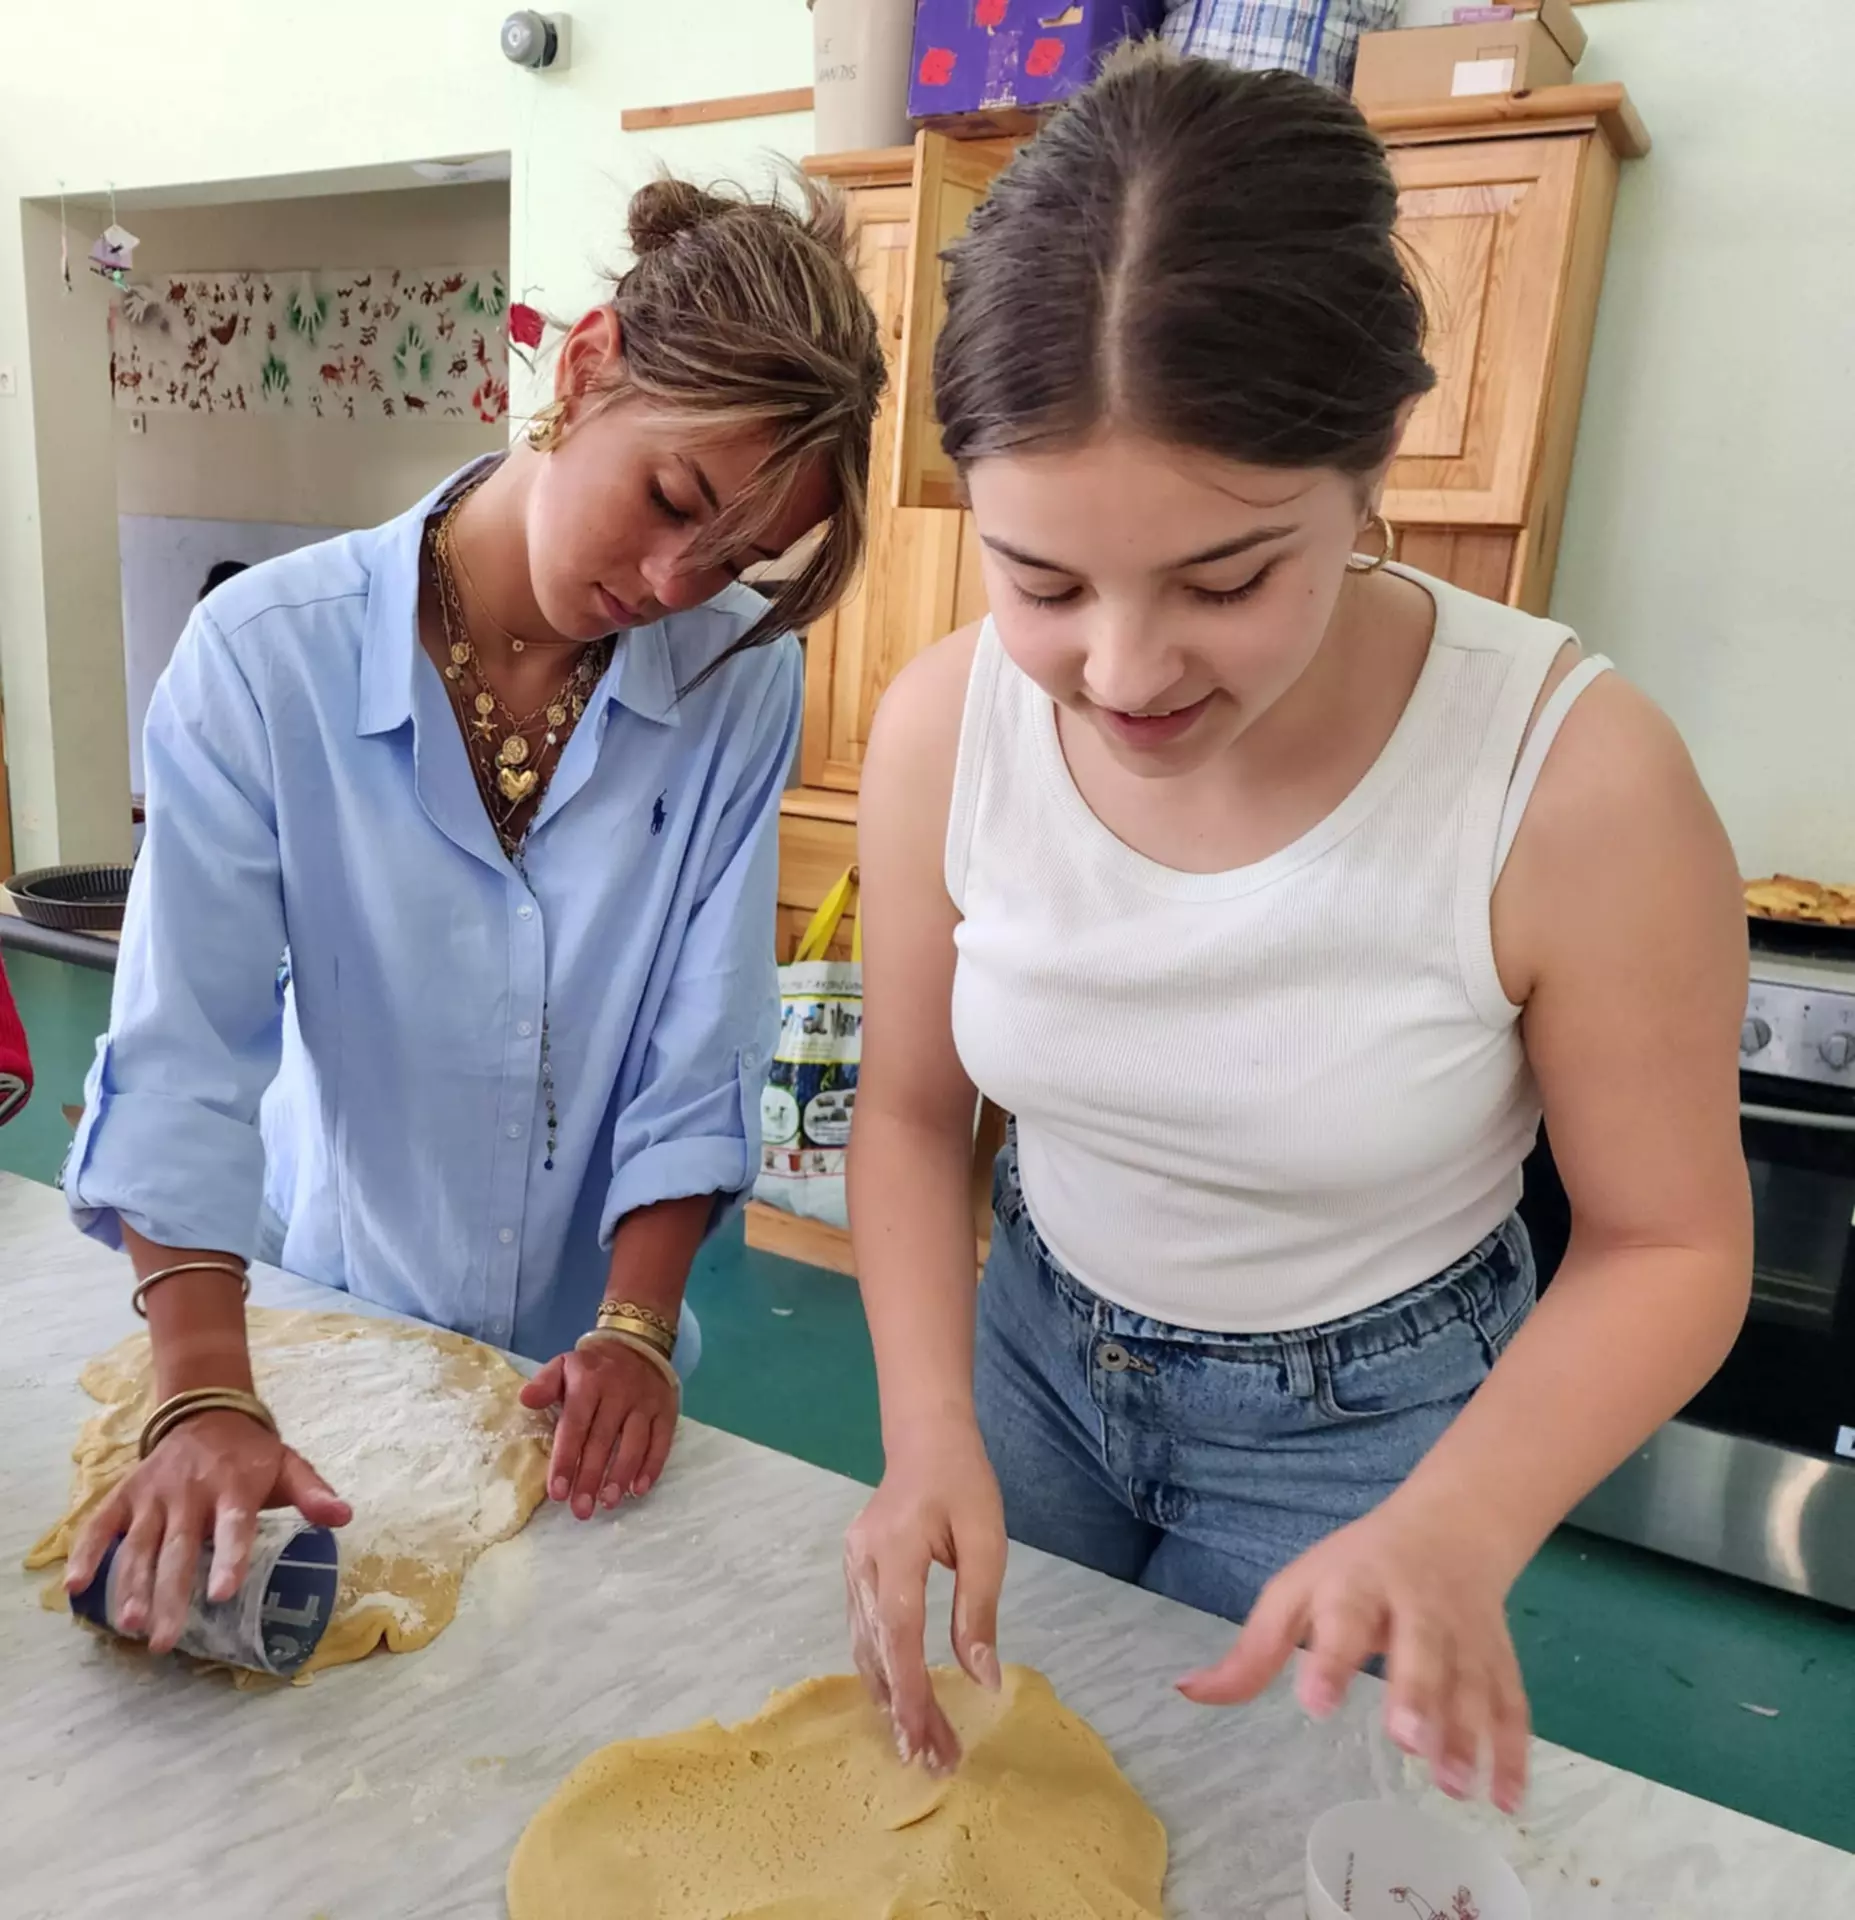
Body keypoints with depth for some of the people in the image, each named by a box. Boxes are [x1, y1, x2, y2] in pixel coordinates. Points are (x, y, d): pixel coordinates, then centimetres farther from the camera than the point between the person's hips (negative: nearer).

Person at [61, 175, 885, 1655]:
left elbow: (702, 1054, -14)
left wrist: (635, 1329, -18)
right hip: (324, 1327, 0)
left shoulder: (741, 682, -16)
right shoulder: (266, 656, -19)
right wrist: (208, 1404, -28)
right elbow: (184, 1058, -22)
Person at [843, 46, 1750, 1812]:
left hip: (1369, 1420, -2)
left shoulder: (1574, 779, -29)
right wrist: (931, 1430, -19)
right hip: (1037, 1344, 3)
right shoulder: (943, 725, -21)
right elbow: (910, 1108, -6)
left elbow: (1667, 1244, -15)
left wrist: (1455, 1533, -30)